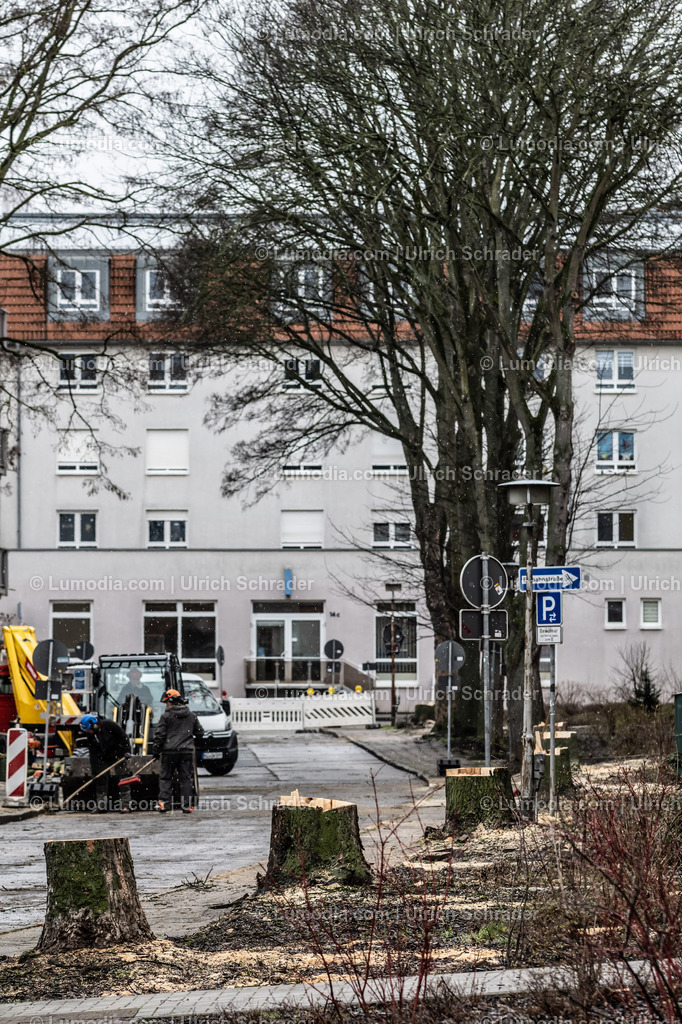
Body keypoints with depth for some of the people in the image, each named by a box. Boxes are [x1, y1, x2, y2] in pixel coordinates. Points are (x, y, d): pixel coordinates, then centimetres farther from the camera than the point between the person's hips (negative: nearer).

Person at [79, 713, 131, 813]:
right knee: (101, 780, 2)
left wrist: (126, 750, -16)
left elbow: (122, 736, -14)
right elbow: (93, 754, -6)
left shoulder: (108, 724, -24)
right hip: (103, 758, 5)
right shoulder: (90, 735, -9)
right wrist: (94, 770, -10)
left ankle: (125, 804, -9)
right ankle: (101, 806, 9)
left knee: (122, 778, -9)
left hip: (117, 755, -5)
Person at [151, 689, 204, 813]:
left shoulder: (166, 716, -6)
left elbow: (159, 735, -7)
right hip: (187, 751, 3)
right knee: (186, 778, 6)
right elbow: (199, 733, 16)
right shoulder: (191, 716, 8)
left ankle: (164, 802, 0)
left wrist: (155, 750, 3)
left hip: (169, 752, -3)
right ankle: (186, 806, 4)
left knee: (166, 777, 7)